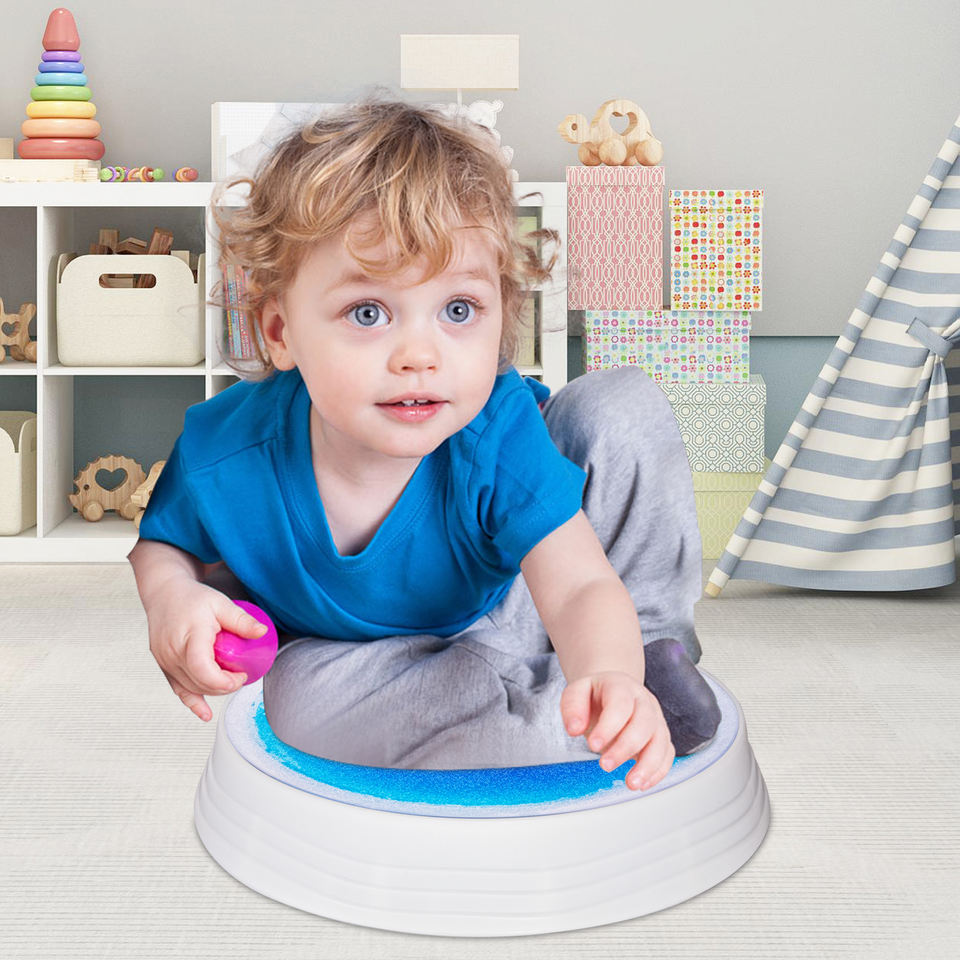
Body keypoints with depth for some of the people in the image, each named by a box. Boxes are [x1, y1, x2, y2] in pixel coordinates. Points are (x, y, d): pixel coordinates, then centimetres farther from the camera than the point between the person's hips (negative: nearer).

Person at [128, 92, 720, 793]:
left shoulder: (497, 433, -34)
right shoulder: (223, 456, -29)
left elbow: (581, 586, -39)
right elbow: (162, 537, -5)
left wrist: (612, 673, -63)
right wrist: (170, 595, -31)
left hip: (510, 598, -1)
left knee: (625, 405, -20)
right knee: (299, 693, -35)